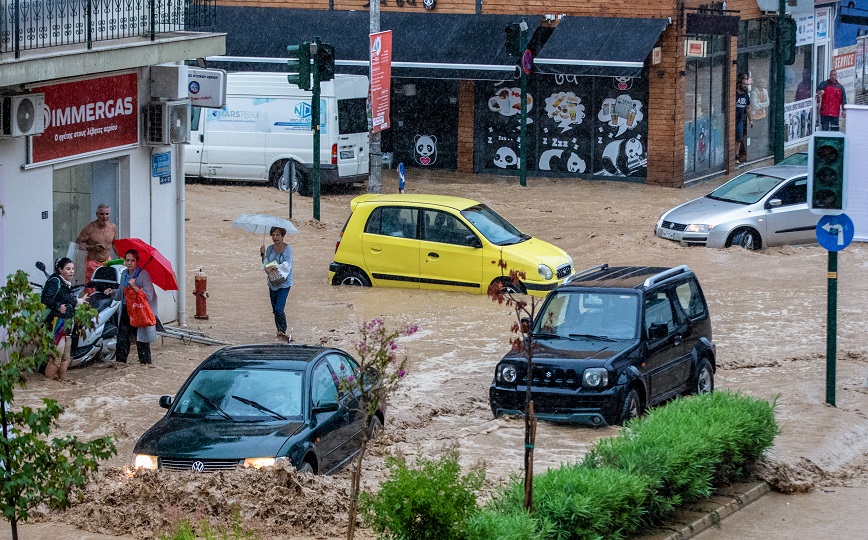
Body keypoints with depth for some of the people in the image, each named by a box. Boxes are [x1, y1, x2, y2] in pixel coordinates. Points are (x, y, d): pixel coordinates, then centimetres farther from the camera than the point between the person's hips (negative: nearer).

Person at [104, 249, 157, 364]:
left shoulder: (143, 275, -10)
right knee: (121, 341, 3)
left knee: (142, 343, -1)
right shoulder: (124, 274, 11)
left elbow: (148, 296, -18)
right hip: (126, 311, 6)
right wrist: (112, 292, 4)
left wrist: (135, 287, -27)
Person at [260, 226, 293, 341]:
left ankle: (282, 331, -7)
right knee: (275, 309, 10)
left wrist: (273, 267, -26)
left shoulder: (287, 248, -7)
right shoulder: (270, 249, 9)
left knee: (279, 309, -15)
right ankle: (280, 331, 21)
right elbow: (265, 265, 7)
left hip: (284, 283, -6)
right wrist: (263, 254, -9)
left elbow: (287, 264, -17)